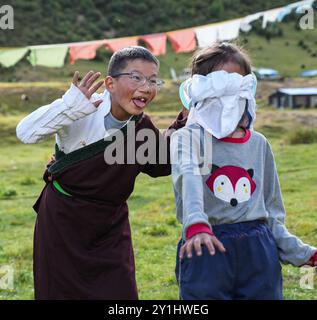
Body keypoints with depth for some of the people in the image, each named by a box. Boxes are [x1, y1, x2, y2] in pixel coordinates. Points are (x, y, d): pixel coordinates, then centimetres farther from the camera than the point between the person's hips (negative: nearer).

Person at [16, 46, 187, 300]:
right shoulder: (83, 111, -21)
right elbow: (26, 133, -29)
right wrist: (70, 106, -42)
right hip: (62, 221, -4)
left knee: (121, 294, 1)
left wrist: (184, 123, -2)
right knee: (60, 292, 8)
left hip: (110, 226, 4)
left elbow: (161, 164, 11)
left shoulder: (143, 127, -4)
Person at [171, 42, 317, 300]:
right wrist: (197, 225, -42)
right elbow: (189, 179, -23)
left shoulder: (259, 144, 14)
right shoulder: (190, 138, -1)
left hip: (259, 252, 4)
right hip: (207, 249, -4)